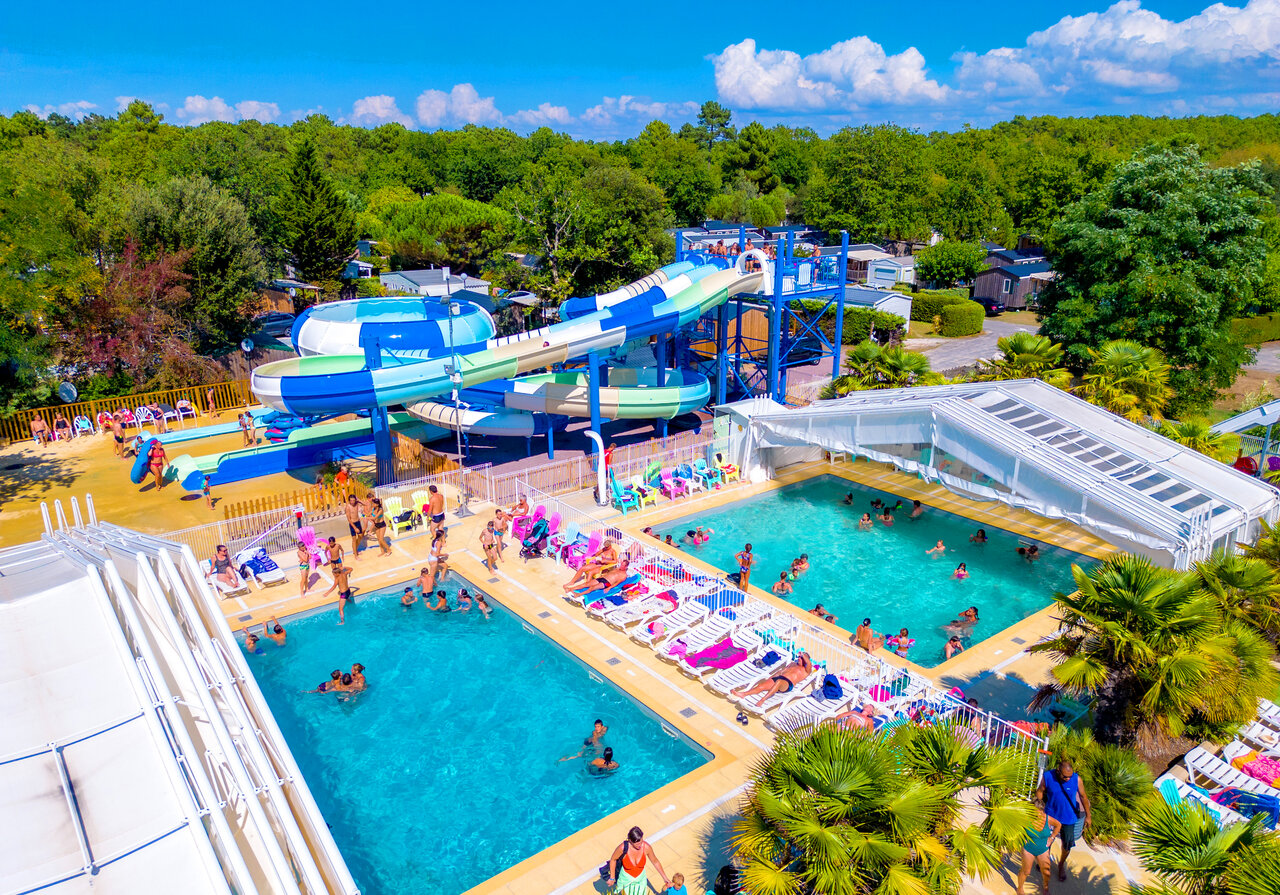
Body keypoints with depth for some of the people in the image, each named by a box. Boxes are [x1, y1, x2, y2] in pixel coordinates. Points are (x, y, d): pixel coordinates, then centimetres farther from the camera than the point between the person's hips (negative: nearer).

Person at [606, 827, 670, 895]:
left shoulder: (647, 847, -28)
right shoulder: (623, 847, -34)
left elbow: (655, 861, -8)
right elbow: (613, 859, -13)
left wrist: (664, 877, 0)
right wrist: (612, 878, -4)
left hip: (640, 878, 2)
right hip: (626, 878, -2)